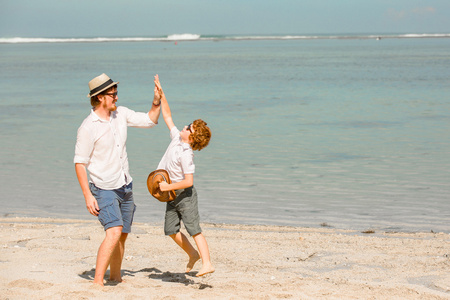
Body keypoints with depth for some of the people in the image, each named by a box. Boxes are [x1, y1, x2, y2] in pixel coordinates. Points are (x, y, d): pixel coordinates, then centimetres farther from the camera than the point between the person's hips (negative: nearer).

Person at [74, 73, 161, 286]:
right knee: (114, 232, -23)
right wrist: (87, 196, -19)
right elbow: (79, 164, -14)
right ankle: (97, 282, -22)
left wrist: (157, 101, -3)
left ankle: (115, 276, 30)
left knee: (122, 234, 13)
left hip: (125, 186, 7)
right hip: (104, 189, -7)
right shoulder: (88, 128, -16)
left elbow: (149, 121, 15)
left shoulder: (121, 114, 4)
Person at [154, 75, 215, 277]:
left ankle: (207, 263, -20)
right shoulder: (176, 137, 1)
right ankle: (193, 255, 26)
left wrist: (168, 187, -22)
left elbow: (188, 181, -28)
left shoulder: (186, 154, -23)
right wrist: (161, 96, 7)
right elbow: (167, 117, 12)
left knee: (193, 228, -15)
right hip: (173, 195, 9)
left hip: (185, 194, -9)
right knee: (171, 230, 11)